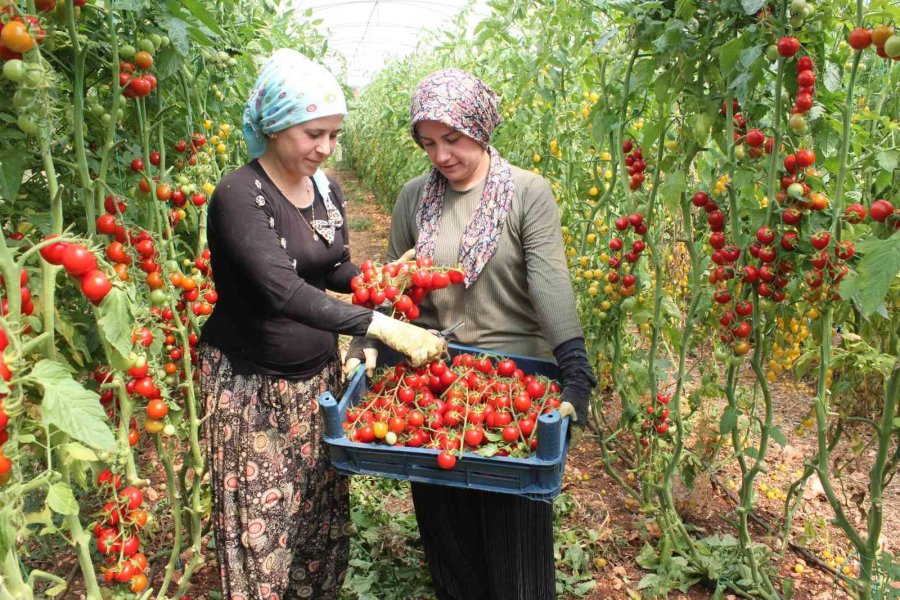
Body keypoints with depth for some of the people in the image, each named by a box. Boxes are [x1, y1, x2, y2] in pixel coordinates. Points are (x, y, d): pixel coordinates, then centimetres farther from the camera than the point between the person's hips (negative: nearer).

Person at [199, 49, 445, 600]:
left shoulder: (326, 189, 2)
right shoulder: (239, 196, -20)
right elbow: (284, 291, -32)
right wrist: (384, 327, -38)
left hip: (318, 373, 6)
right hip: (251, 384, -6)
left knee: (323, 512, 14)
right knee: (263, 524, 5)